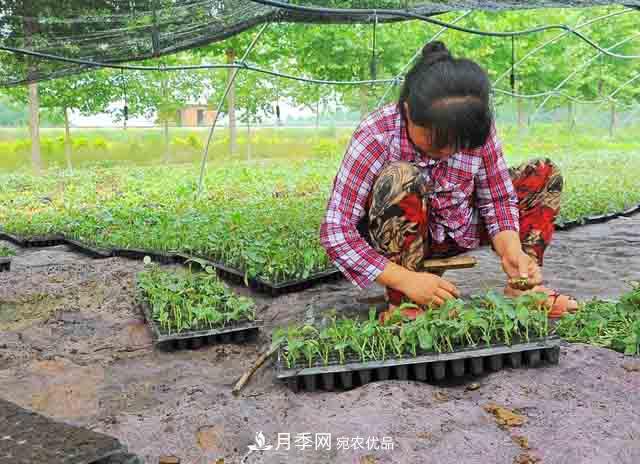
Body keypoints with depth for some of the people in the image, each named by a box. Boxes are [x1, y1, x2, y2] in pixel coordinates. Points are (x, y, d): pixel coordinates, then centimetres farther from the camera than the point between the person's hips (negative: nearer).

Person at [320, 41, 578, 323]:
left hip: (457, 231, 5)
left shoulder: (477, 130, -16)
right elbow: (335, 232, -31)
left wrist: (511, 250, -26)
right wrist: (406, 280, -39)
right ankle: (403, 303, -25)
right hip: (399, 240, -5)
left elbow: (498, 198, -5)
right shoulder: (376, 137, -29)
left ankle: (522, 287, -1)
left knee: (545, 176, -3)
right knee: (402, 178, -37)